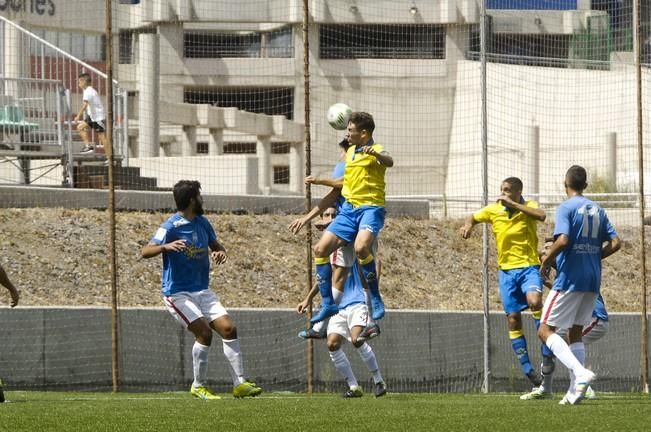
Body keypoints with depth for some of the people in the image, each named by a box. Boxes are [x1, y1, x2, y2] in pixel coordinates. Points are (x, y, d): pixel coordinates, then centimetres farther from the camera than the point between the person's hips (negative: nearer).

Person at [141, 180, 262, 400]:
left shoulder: (202, 223, 9)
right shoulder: (171, 226, -13)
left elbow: (216, 245, 24)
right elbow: (146, 251, -22)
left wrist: (220, 252, -1)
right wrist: (166, 246, -42)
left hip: (202, 291, 7)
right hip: (177, 293, -7)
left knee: (228, 328, -6)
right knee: (204, 332, -20)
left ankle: (240, 384, -2)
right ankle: (198, 386, -4)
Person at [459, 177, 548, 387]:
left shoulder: (528, 206, -6)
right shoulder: (493, 210, 5)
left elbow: (541, 215, -28)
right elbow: (473, 217, 23)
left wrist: (513, 204, -26)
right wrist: (468, 225, -1)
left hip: (529, 267, -4)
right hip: (507, 270, 4)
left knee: (534, 300, -31)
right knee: (513, 318, 2)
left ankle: (547, 352, -21)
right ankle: (527, 369, 10)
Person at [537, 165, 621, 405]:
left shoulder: (566, 208, -8)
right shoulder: (597, 210, 11)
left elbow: (563, 240, -22)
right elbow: (615, 243, 8)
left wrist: (547, 259, -7)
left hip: (569, 278, -7)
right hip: (592, 281, 7)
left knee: (545, 330, -3)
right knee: (575, 332, 16)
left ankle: (580, 372, -22)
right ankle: (576, 390, 8)